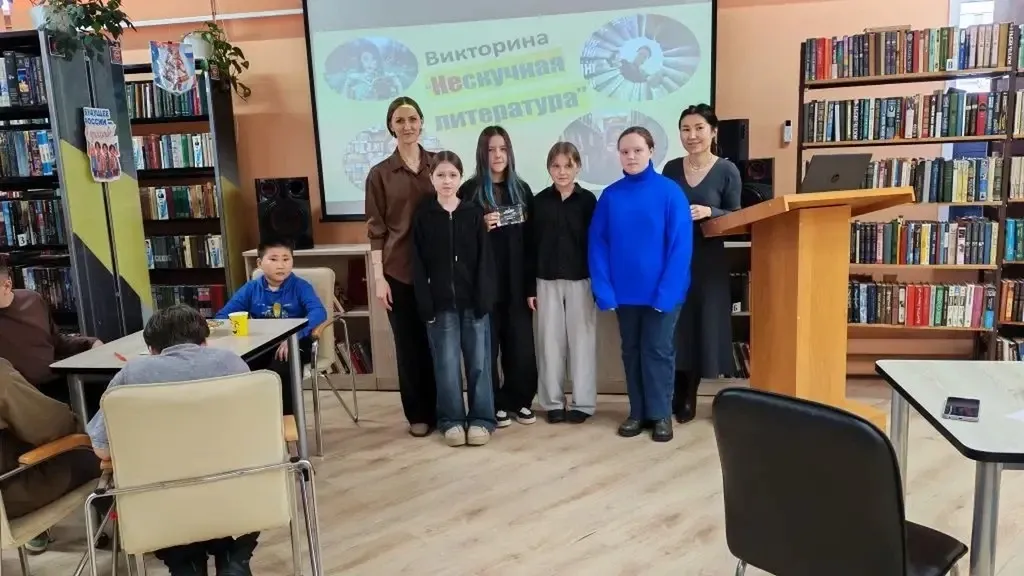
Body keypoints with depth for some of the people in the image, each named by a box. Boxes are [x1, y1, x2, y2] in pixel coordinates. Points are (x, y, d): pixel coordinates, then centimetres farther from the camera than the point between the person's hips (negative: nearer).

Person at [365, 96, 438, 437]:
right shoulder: (380, 174, 1)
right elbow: (376, 230, 0)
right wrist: (378, 278, -6)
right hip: (399, 271, -1)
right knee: (409, 344, 6)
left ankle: (442, 409, 22)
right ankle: (418, 415, 20)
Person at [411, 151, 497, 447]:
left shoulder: (474, 213, 2)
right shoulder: (422, 216, 2)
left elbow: (484, 260, -1)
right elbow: (418, 265, 0)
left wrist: (484, 299, -9)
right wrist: (426, 306, -7)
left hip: (473, 300, 0)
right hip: (441, 303, 0)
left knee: (478, 362, 5)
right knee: (446, 364, 4)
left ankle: (481, 419, 16)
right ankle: (452, 420, 17)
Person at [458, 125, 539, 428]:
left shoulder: (522, 189, 9)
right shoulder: (470, 191, 1)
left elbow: (531, 239, 6)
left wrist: (533, 284, 2)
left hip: (517, 282, 2)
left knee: (521, 343, 5)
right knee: (488, 345, 3)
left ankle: (520, 400, 21)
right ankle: (494, 404, 16)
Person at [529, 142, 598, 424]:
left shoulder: (588, 200, 0)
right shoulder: (540, 201, 4)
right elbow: (532, 245, 4)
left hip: (581, 279, -1)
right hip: (547, 281, 2)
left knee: (581, 340, 4)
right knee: (550, 341, 6)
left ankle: (583, 402, 14)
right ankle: (552, 401, 17)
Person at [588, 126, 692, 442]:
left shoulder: (670, 192, -8)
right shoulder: (610, 196, 1)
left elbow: (681, 245, -11)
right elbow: (598, 245, 0)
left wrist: (666, 292, -16)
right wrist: (604, 290, -10)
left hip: (661, 291, -3)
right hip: (625, 291, 3)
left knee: (658, 351, 5)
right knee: (631, 351, 12)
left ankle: (661, 414, 19)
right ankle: (638, 411, 25)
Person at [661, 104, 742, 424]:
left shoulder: (727, 171, -3)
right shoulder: (671, 168, 4)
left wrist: (709, 212, -18)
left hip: (708, 260, -2)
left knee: (702, 325, 3)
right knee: (674, 326, 3)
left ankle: (688, 398, 18)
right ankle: (677, 396, 16)